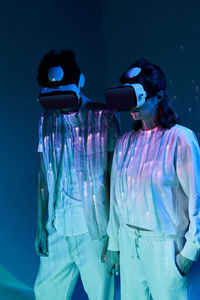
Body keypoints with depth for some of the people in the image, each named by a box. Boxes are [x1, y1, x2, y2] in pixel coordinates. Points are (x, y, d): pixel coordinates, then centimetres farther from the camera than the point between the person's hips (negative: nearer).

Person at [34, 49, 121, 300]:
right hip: (57, 230, 4)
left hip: (95, 230, -3)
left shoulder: (104, 118, -3)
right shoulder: (47, 122, 8)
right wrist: (41, 225, 10)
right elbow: (44, 177, 12)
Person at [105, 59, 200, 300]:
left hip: (165, 244, -5)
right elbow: (117, 196, 11)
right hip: (129, 243, 5)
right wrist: (114, 244, 14)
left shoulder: (181, 138, -10)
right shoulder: (125, 142, 5)